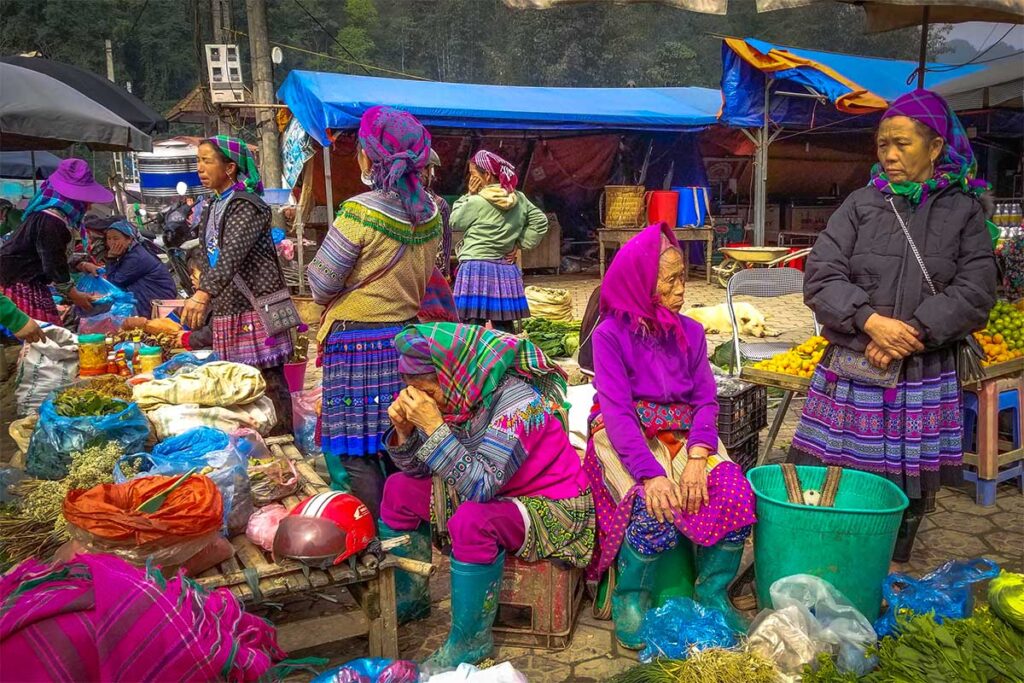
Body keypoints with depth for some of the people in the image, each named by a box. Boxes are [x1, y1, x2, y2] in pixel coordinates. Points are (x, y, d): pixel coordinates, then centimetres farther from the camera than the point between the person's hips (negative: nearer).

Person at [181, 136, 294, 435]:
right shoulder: (211, 209, 17)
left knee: (268, 382, -6)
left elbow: (232, 253, -26)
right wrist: (200, 312, 21)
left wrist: (203, 293, -39)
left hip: (254, 309, -8)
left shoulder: (247, 206, -11)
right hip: (226, 310, 8)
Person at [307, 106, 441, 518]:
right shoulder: (429, 212, 3)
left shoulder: (360, 212, -16)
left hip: (357, 343, -7)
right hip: (406, 338, 7)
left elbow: (321, 286, -9)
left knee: (354, 453, 3)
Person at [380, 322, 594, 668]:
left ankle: (470, 640, -13)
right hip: (492, 496, 8)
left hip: (550, 509, -8)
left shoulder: (518, 402, -29)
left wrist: (434, 426, -37)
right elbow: (419, 470, 0)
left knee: (470, 521, -36)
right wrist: (405, 430, -18)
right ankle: (407, 598, 22)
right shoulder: (457, 397, -8)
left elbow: (481, 487, -36)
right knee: (399, 489, 4)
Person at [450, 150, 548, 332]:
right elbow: (540, 221, 13)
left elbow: (455, 223, 3)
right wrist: (519, 244, 11)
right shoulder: (519, 199, 7)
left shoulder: (476, 201, -11)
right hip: (507, 270, 6)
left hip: (476, 269, -6)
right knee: (504, 328, 11)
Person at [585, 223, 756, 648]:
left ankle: (712, 593, 3)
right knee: (656, 508, -31)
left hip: (684, 434, 4)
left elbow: (705, 401, 1)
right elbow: (617, 411, -16)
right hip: (626, 438, -4)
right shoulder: (611, 334, -8)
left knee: (735, 494, -22)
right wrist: (651, 474, -29)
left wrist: (697, 457, -19)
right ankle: (630, 599, -2)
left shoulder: (690, 333, 6)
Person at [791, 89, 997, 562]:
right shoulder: (861, 205, 5)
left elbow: (975, 292, -3)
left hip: (925, 376, 0)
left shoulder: (963, 212, 6)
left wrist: (912, 334, -15)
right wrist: (871, 322, -16)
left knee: (908, 485, 8)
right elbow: (820, 276, -3)